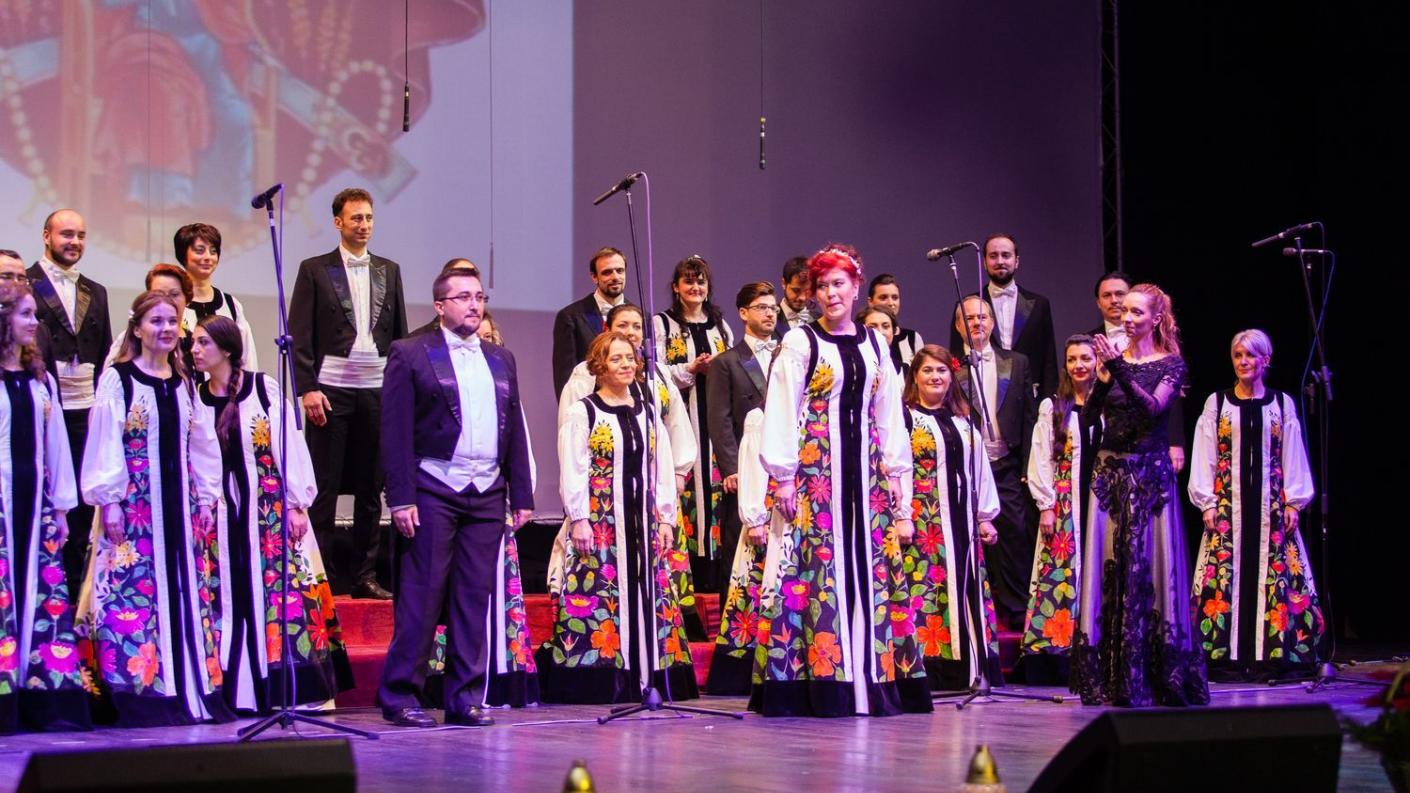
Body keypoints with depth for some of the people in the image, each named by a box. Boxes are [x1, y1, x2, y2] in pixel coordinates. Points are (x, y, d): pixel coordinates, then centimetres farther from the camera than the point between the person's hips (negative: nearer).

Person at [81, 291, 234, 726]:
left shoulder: (184, 383, 13)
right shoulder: (118, 380, -4)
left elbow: (201, 445, 16)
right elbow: (105, 443, -7)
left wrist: (205, 496, 10)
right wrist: (109, 501, -12)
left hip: (180, 502, 6)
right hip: (134, 505, -6)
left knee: (187, 591, 5)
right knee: (136, 594, -7)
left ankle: (192, 691, 8)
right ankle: (144, 693, -5)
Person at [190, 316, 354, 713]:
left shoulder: (263, 388, -3)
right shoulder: (196, 399, 7)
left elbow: (289, 445, -5)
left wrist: (297, 504, -9)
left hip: (271, 506, -3)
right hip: (223, 514, 3)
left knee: (284, 590, -5)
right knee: (234, 600, 2)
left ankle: (300, 689, -3)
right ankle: (240, 691, 5)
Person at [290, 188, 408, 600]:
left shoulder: (389, 271, 13)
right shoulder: (315, 270, 3)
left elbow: (400, 334, 13)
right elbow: (299, 335, -2)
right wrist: (307, 388, -11)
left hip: (377, 390, 4)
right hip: (331, 391, -3)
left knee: (371, 488, 6)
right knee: (324, 487, -1)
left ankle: (364, 576, 12)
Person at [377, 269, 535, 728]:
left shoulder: (501, 360, 17)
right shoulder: (411, 355, 1)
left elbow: (515, 431, 17)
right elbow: (396, 432, -5)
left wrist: (522, 496, 11)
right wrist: (401, 498, -12)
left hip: (488, 496, 5)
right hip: (434, 492, -5)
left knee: (477, 599, 5)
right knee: (423, 596, -5)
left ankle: (466, 698, 10)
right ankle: (400, 696, 2)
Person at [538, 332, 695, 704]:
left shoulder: (648, 414, 14)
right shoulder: (582, 413, -1)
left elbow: (663, 471, 13)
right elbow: (572, 472, -6)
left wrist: (665, 519, 6)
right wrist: (579, 519, -12)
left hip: (643, 520, 5)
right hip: (598, 520, -5)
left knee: (648, 594, 3)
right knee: (598, 593, -8)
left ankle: (646, 678, 7)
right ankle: (603, 684, -6)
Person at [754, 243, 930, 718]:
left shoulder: (875, 346, 13)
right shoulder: (800, 344, 0)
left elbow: (889, 414, 16)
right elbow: (781, 414, -4)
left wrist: (895, 472, 9)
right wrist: (783, 477, -10)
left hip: (864, 472, 4)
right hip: (814, 470, -4)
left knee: (869, 566, 2)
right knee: (818, 565, -8)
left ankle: (869, 678, 6)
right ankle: (820, 682, -7)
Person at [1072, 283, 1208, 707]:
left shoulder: (1171, 365, 1)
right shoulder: (1113, 359, 10)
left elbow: (1154, 406, -16)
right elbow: (1089, 416, 3)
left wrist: (1119, 369, -24)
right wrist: (1101, 377, -13)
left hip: (1150, 473, -3)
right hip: (1109, 471, 3)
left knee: (1149, 568, -4)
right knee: (1108, 567, 0)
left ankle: (1156, 676, 2)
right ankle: (1108, 676, 5)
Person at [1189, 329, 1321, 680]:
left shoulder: (1282, 405, 8)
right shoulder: (1216, 404, 6)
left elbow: (1293, 457, 8)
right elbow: (1203, 457, 4)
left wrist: (1293, 502, 1)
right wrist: (1207, 503, -3)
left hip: (1270, 503, 1)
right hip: (1228, 503, -1)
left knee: (1273, 574, -3)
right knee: (1228, 573, -5)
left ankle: (1271, 655, -1)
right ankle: (1229, 656, -4)